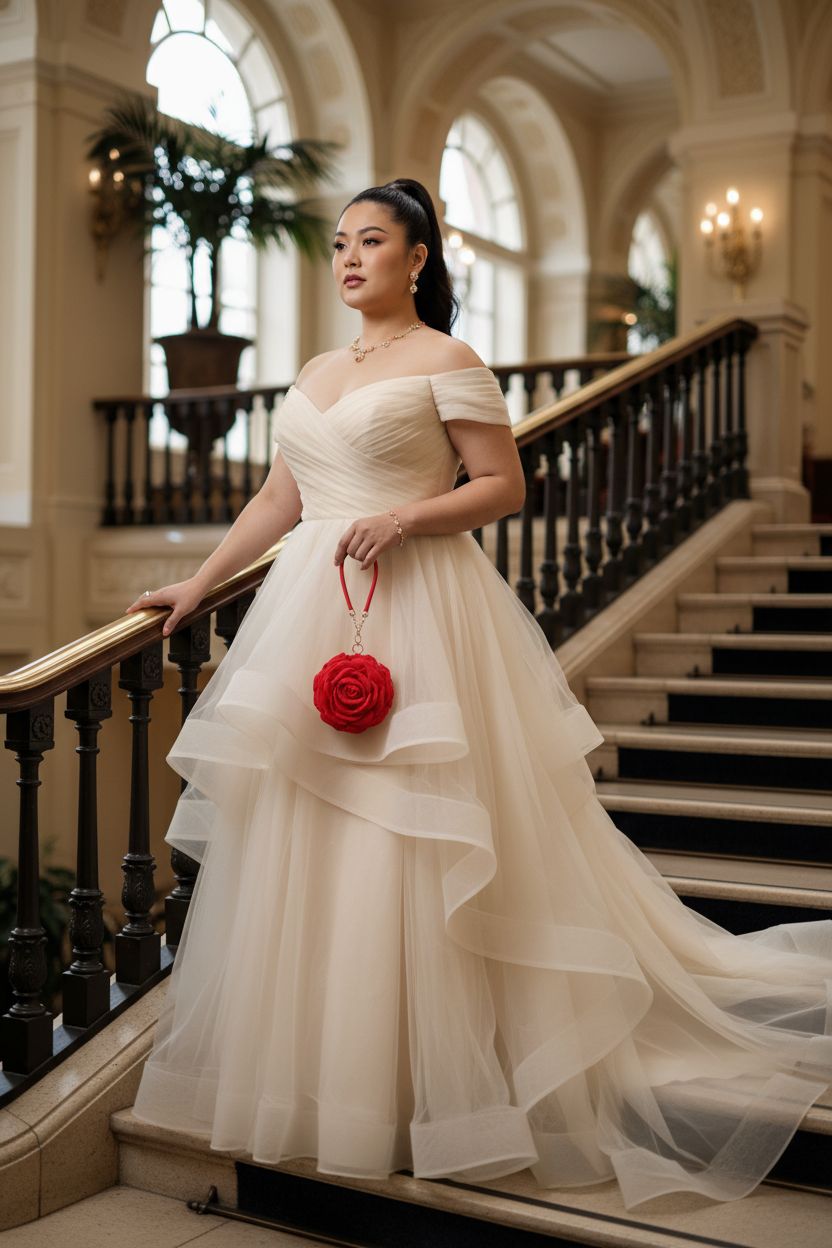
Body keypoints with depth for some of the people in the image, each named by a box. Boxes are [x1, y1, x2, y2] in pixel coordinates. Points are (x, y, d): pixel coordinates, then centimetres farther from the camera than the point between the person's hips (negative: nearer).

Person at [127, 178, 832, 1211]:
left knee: (401, 850, -5)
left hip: (414, 612, -7)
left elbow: (504, 485, -5)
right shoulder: (316, 373, 18)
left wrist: (405, 517, -18)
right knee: (300, 845, 8)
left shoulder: (446, 362, -1)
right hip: (311, 612, 7)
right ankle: (315, 1070, 22)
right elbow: (277, 501, 20)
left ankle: (432, 1081, 10)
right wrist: (197, 584, 17)